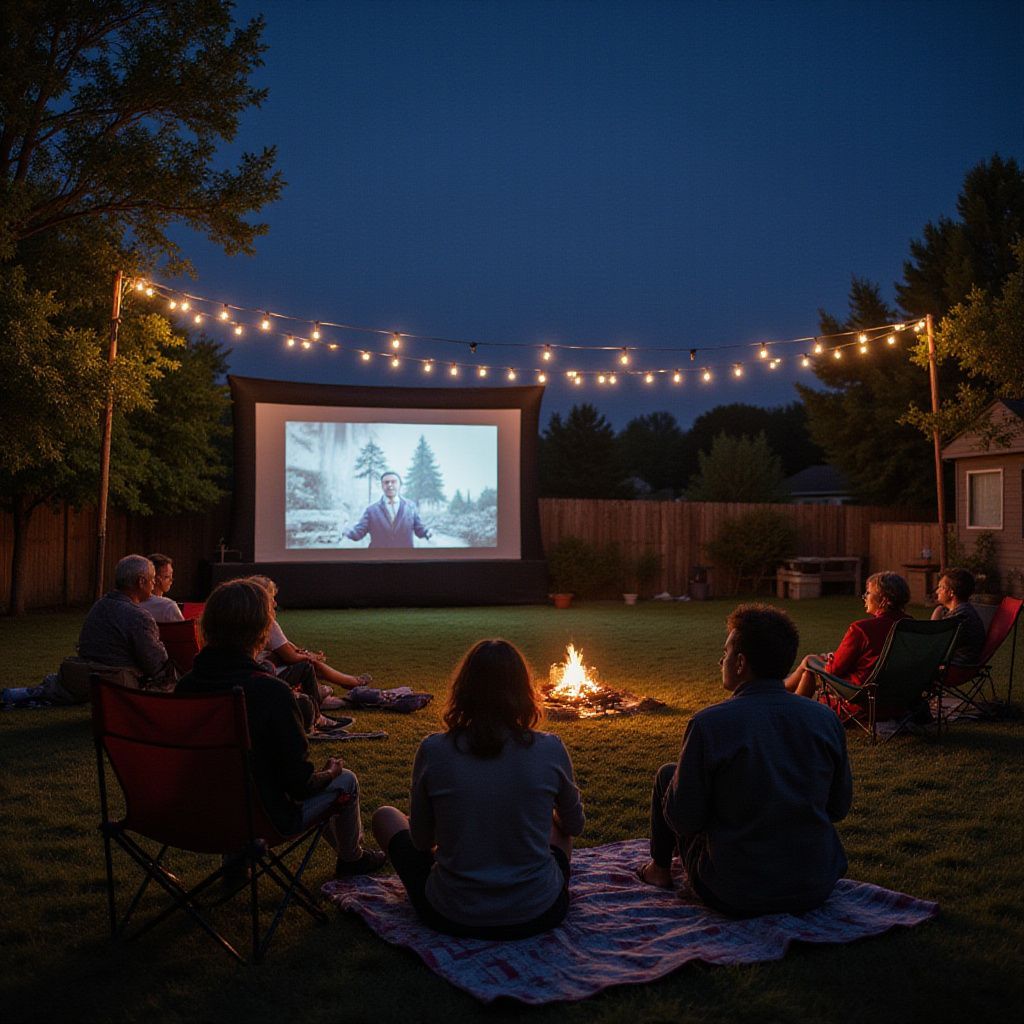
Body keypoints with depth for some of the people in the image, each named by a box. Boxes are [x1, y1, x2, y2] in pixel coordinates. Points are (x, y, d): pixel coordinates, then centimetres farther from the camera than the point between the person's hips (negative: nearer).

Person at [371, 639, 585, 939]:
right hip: (539, 914, 1)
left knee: (385, 816, 23)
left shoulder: (433, 751, -14)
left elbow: (421, 841, 0)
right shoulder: (550, 750, -13)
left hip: (451, 918, -1)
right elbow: (575, 825, 6)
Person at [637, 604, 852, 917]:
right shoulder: (825, 719, -7)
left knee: (667, 774, 16)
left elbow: (682, 819, -12)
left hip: (734, 897, -4)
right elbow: (840, 808, 5)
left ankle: (659, 868, 38)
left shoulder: (708, 724, -20)